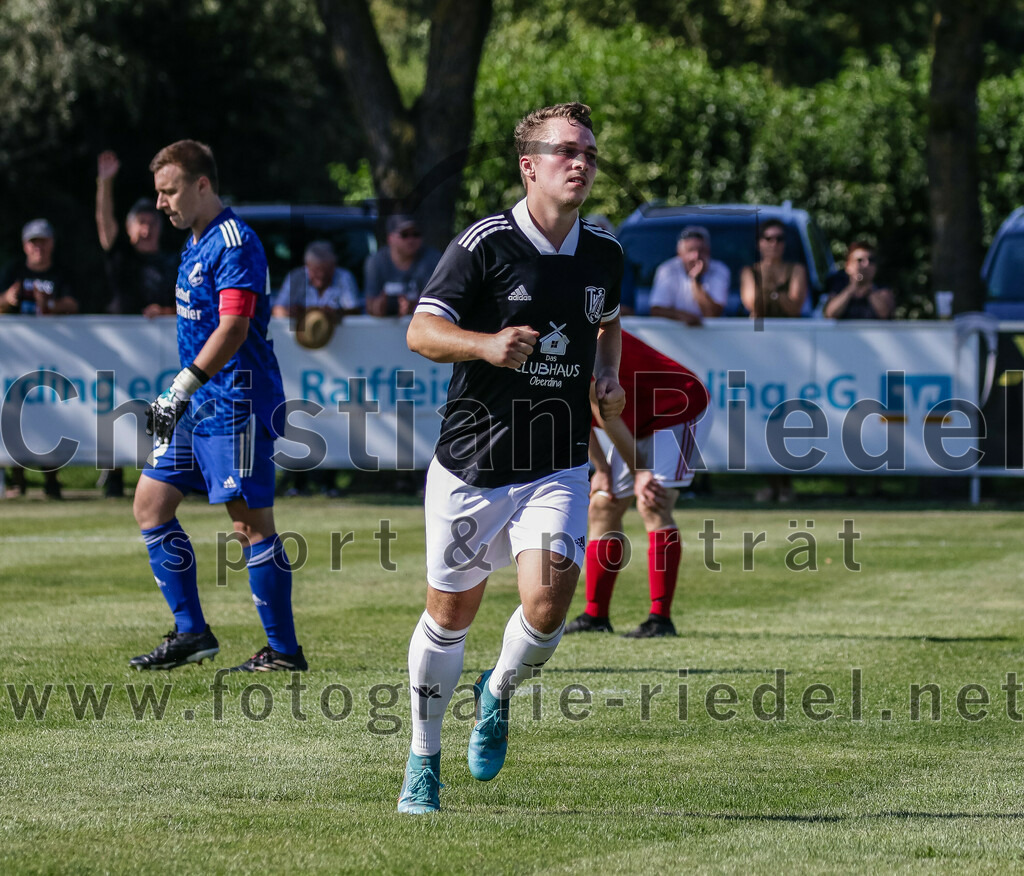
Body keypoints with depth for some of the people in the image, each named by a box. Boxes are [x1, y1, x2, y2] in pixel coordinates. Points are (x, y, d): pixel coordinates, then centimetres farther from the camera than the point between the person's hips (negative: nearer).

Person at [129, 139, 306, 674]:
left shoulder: (235, 244, -14)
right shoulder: (196, 245, 16)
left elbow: (233, 329, -23)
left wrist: (182, 389, -26)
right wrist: (179, 397, 23)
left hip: (236, 404, -10)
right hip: (199, 408, 10)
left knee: (251, 524, -7)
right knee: (151, 503, 8)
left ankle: (284, 650, -2)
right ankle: (191, 633, 12)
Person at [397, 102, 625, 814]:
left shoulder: (605, 253, 5)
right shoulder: (487, 242, -10)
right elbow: (421, 332, -13)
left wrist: (608, 379, 7)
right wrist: (486, 344, -31)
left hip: (560, 467, 2)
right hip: (472, 461, -2)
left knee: (548, 604, -17)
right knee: (451, 613, 8)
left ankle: (498, 694, 16)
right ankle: (424, 757, 28)